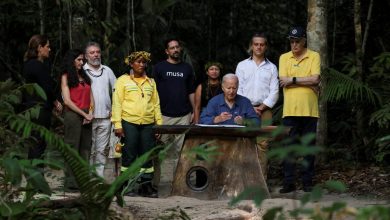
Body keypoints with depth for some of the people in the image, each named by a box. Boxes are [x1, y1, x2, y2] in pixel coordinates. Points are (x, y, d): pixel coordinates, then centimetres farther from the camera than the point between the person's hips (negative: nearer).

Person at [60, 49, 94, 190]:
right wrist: (84, 114, -10)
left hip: (86, 116, 6)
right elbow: (67, 101, -8)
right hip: (72, 114, -6)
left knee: (85, 148, 4)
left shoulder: (84, 76, 18)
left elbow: (90, 97, 15)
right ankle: (71, 182, -2)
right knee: (72, 148, -5)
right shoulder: (66, 76, -1)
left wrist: (90, 113, -3)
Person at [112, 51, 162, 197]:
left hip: (148, 124, 4)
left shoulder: (151, 82, 18)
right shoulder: (123, 80, 6)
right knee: (129, 155, -2)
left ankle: (146, 185, 9)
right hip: (129, 123, -4)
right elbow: (117, 103, 0)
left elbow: (156, 103, 19)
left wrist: (159, 123, 10)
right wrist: (117, 125, -8)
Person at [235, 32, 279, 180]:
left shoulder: (271, 68, 12)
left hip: (264, 110, 0)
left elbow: (274, 92, 6)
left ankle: (262, 178, -6)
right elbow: (238, 89, 5)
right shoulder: (242, 65, 11)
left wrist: (261, 107, -5)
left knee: (263, 144, -7)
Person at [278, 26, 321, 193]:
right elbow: (283, 81, -4)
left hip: (309, 110, -1)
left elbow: (315, 79, -10)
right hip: (290, 109, 1)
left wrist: (293, 80, -9)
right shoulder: (284, 58, 10)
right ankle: (289, 182, 5)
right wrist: (307, 82, -6)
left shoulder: (314, 57, 4)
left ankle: (307, 182, 11)